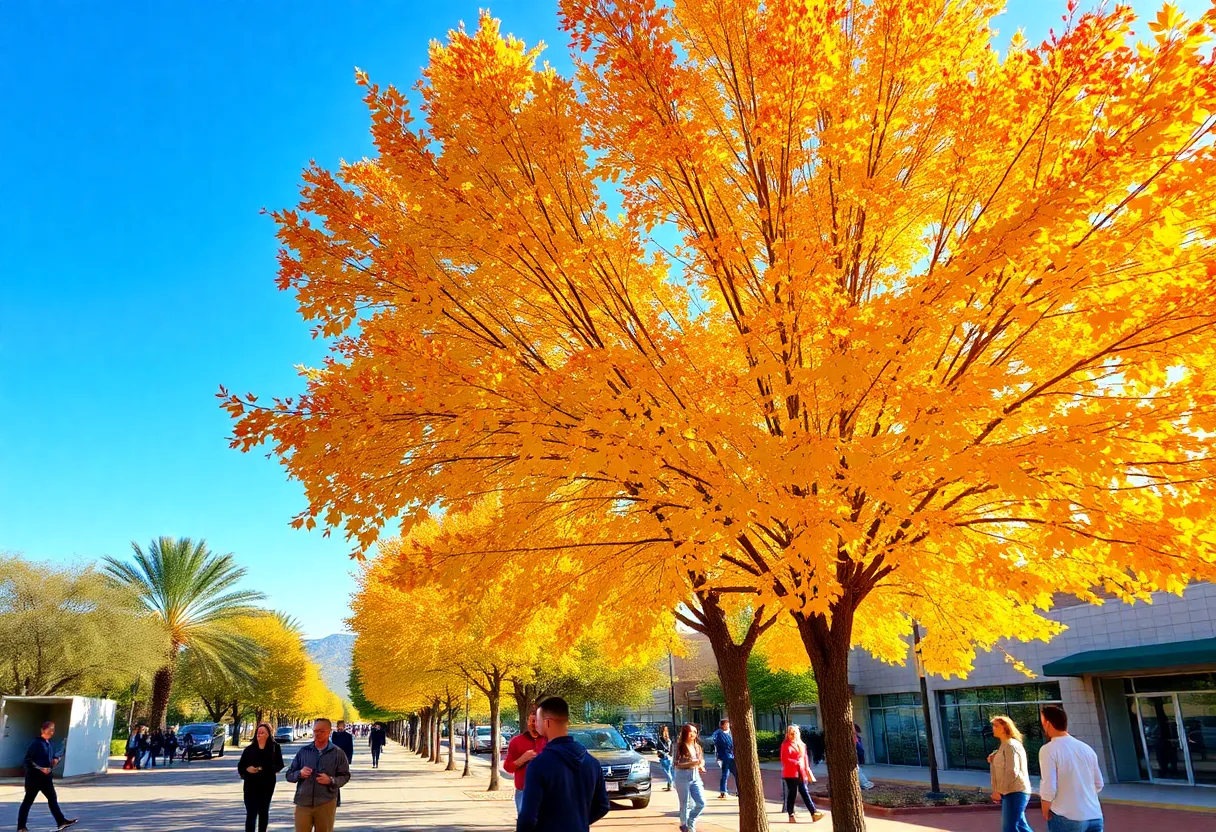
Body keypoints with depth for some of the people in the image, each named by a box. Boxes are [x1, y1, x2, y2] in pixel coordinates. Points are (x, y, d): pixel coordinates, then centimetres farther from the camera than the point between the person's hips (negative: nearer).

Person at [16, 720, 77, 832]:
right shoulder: (36, 743, -14)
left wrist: (55, 760, 2)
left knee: (53, 798, 5)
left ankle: (61, 822, 5)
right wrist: (41, 768, -24)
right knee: (28, 801, 2)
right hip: (34, 776, -8)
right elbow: (28, 759, -19)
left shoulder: (48, 743, 11)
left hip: (46, 776, 8)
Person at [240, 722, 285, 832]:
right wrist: (247, 769, -18)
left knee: (264, 811, 14)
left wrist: (266, 769, -21)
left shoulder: (275, 747, -2)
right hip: (251, 785, 0)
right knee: (251, 813, -7)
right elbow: (240, 766, 4)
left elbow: (280, 765, -5)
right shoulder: (249, 749, 3)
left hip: (267, 785, 0)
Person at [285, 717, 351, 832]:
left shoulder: (337, 753, 1)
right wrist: (300, 773, -13)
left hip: (326, 804, -1)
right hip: (303, 803, 1)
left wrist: (331, 780, -17)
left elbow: (345, 776, 2)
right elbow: (289, 775, 9)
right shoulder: (303, 751, 7)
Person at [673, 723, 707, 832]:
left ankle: (690, 822, 23)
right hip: (683, 777, -5)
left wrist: (701, 766, -3)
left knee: (701, 803, 1)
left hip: (695, 776, 6)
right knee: (685, 804, 3)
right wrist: (693, 763, -23)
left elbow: (701, 760, 21)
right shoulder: (680, 746, -8)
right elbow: (677, 764, -14)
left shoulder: (697, 746, 10)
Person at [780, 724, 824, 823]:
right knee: (792, 793, -2)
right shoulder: (786, 745, -5)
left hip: (801, 773, 6)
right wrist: (796, 763, -20)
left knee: (805, 793, 0)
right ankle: (791, 815, 7)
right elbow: (784, 759, -14)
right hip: (791, 773, -6)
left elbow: (805, 758, 19)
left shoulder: (801, 745, 17)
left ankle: (814, 813, -7)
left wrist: (807, 771, 12)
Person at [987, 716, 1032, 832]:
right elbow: (1004, 767, 25)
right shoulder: (1005, 745, 16)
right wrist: (993, 761, 4)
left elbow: (1012, 772, -22)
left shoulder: (1010, 745, -15)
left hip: (1015, 793, -10)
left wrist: (999, 791, -20)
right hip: (1013, 792, 10)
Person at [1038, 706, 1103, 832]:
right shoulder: (1086, 748, 9)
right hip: (1095, 817, 6)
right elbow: (1099, 784, 17)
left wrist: (1046, 814, 0)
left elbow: (1048, 789, -16)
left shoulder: (1049, 749, -12)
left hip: (1067, 818, -6)